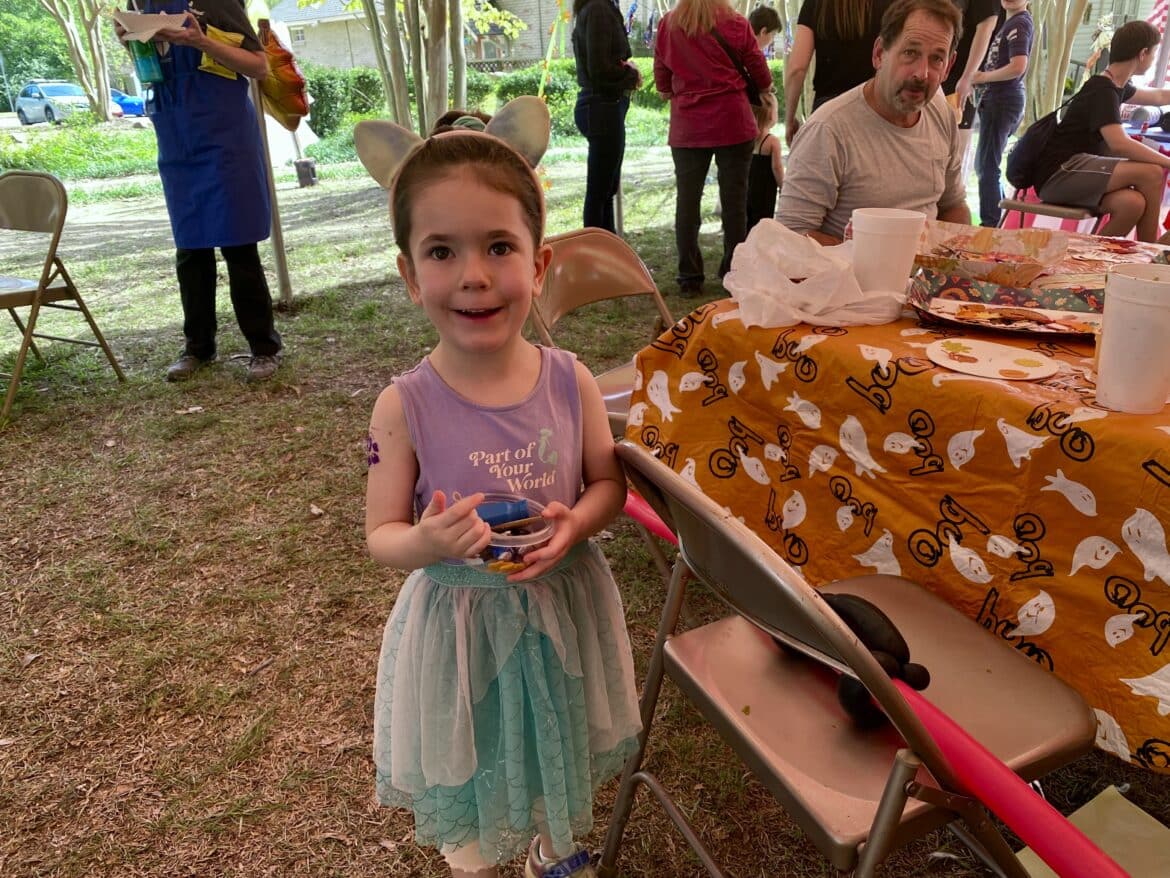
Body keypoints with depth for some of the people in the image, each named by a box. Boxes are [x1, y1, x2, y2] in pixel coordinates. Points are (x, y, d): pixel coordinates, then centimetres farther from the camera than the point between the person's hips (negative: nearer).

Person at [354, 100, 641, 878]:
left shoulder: (571, 382, -14)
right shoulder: (405, 407, -19)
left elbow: (609, 483, -1)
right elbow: (382, 534, -10)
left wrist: (575, 524, -22)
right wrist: (427, 542, -32)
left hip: (562, 609, 3)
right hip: (460, 621, -2)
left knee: (559, 750, 27)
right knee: (469, 769, 21)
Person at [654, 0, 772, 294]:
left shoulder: (667, 25, 1)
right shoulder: (736, 25, -3)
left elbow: (662, 85, 8)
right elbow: (762, 78, 4)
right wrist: (765, 88, 26)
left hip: (686, 126, 1)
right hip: (732, 123, -1)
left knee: (687, 198, 6)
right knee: (734, 198, 6)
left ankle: (689, 277, 5)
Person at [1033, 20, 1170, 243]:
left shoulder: (1115, 85, 16)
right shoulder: (1103, 91, -13)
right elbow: (1119, 144, -27)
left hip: (1070, 173, 9)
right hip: (1057, 174, -9)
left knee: (1133, 203, -17)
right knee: (1151, 174, -19)